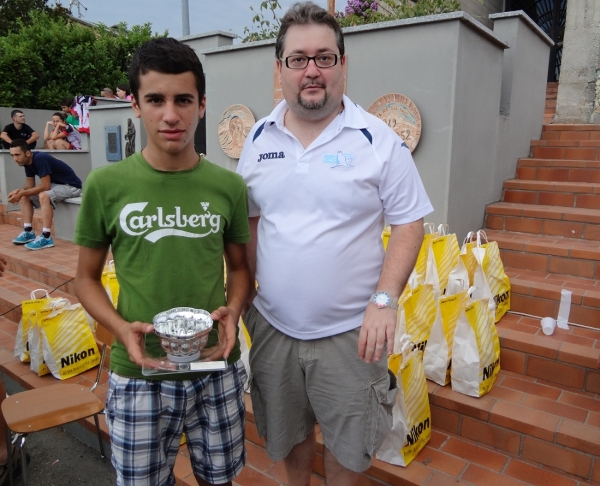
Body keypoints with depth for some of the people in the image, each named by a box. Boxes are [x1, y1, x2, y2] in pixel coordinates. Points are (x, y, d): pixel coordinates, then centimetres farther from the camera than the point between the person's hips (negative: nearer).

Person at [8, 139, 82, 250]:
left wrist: (21, 193, -24)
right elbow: (30, 184, 6)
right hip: (55, 185, 10)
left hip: (71, 186, -10)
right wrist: (19, 191, -15)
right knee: (25, 197, 4)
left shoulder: (40, 159, -26)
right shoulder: (27, 161, 0)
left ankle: (46, 237, -31)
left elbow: (45, 186, -28)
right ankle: (28, 232, 3)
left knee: (44, 195, -34)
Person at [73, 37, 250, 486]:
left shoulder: (229, 187, -5)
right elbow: (87, 278, 2)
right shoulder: (105, 185, -8)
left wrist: (233, 310, -12)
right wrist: (121, 328, -15)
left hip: (218, 370, 2)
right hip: (139, 374, -1)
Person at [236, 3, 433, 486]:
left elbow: (408, 225, -7)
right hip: (272, 326, 4)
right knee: (287, 432, 24)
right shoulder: (258, 139, 2)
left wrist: (385, 300, -18)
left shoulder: (378, 140, -9)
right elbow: (249, 223, 8)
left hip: (349, 332, -3)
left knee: (348, 444, 15)